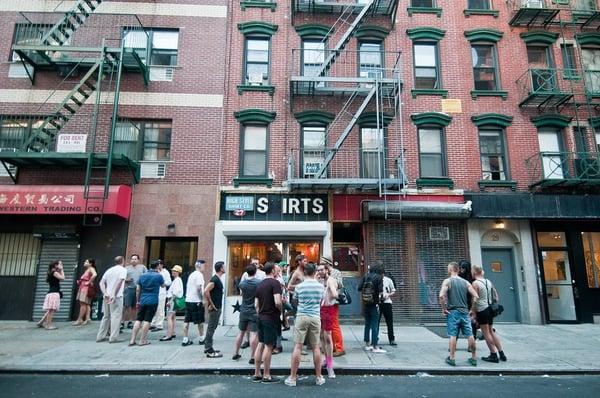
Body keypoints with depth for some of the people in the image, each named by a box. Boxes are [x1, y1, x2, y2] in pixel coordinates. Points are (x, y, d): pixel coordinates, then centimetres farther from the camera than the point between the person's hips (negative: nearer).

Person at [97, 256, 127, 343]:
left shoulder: (109, 270, 17)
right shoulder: (123, 270, -3)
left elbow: (101, 283, 8)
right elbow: (119, 282, -18)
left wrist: (106, 294, -1)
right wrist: (114, 295, -17)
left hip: (107, 297, 7)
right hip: (117, 297, -7)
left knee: (106, 316, 17)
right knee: (116, 316, -2)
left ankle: (100, 336, 22)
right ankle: (114, 337, -3)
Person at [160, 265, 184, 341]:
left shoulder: (177, 280, -14)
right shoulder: (175, 280, 18)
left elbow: (175, 293, -21)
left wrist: (170, 301, -21)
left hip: (173, 300, -11)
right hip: (172, 300, 11)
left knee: (169, 317, -13)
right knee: (172, 317, 17)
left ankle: (168, 335, -15)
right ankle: (172, 333, 26)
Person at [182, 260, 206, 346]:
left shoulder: (191, 274, 17)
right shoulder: (199, 275, -11)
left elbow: (188, 287, 17)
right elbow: (199, 288, -20)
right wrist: (203, 298, -12)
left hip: (188, 300, 8)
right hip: (196, 301, -8)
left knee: (186, 321, 7)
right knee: (200, 321, 5)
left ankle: (185, 340, 9)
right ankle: (201, 339, 15)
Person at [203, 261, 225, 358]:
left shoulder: (217, 279, 13)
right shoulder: (215, 279, -18)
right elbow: (206, 291, -26)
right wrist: (211, 304, -19)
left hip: (217, 307, 10)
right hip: (214, 308, -10)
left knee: (212, 327, 16)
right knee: (211, 328, -4)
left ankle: (208, 348, 26)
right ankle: (209, 351, 1)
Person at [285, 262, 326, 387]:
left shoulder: (299, 286, -4)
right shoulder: (320, 286, 1)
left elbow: (295, 299, 10)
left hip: (301, 317, -2)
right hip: (315, 317, 2)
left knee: (297, 346, 1)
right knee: (316, 347, 9)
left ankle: (292, 378, 7)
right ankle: (319, 377, 18)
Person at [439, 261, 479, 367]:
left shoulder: (447, 281, -5)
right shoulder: (465, 282, 8)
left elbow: (441, 296, -20)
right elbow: (476, 296, 3)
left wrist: (443, 308, -9)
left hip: (452, 311, -4)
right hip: (464, 311, 4)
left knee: (453, 335, 0)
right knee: (470, 335, 9)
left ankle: (452, 358, 5)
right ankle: (474, 358, 18)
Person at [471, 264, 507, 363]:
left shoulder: (475, 283, -13)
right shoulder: (488, 281, 9)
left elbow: (474, 300, -15)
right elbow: (495, 295, 15)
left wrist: (473, 312, -9)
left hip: (482, 310, -8)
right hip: (489, 309, 8)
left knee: (486, 333, 2)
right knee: (491, 332, 18)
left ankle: (494, 355, 7)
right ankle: (501, 354, 21)